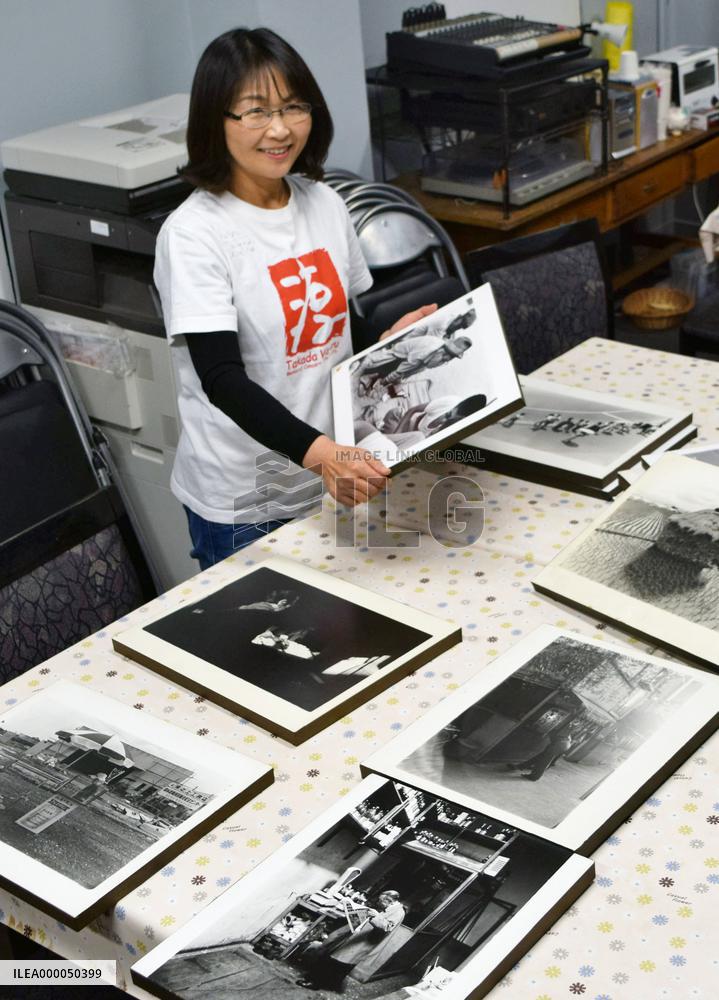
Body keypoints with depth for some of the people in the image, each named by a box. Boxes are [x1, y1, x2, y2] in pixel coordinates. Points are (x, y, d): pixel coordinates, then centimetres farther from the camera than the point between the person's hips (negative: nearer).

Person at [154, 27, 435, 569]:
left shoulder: (326, 205, 2)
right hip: (242, 504, -6)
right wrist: (318, 453, -39)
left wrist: (394, 336, -6)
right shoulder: (193, 234, -18)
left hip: (337, 478, 6)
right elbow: (222, 378, -26)